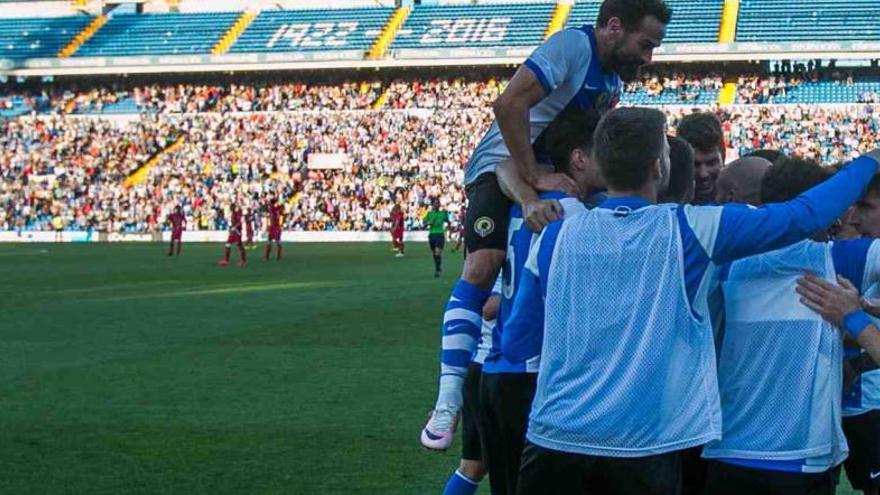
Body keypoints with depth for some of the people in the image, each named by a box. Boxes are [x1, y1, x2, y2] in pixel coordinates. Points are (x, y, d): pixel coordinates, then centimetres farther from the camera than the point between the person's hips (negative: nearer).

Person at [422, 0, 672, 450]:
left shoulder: (614, 76, 7)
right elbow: (509, 105, -32)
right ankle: (448, 401, -26)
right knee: (483, 266, -25)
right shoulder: (573, 45, -21)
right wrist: (534, 180, -29)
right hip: (503, 164, -9)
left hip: (554, 173, 10)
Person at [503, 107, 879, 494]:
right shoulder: (689, 230, -5)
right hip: (643, 447, -2)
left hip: (555, 438, 2)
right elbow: (803, 216, 1)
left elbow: (515, 346, 7)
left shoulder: (556, 237, 1)